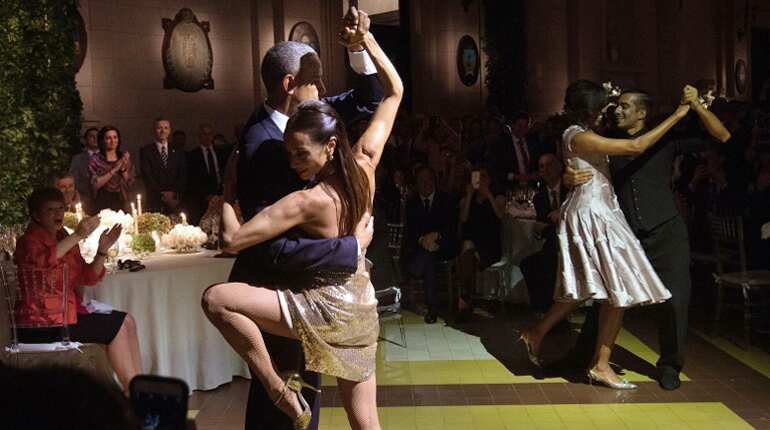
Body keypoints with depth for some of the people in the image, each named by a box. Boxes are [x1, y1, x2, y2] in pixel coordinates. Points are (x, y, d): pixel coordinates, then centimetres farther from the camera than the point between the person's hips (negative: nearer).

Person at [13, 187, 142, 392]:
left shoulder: (63, 237, 16)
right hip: (41, 324, -9)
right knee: (116, 328, -12)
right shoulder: (29, 240, -9)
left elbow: (88, 277, 12)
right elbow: (42, 261, -36)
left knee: (127, 322, 2)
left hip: (66, 312, 9)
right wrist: (78, 236, -39)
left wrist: (102, 250, -4)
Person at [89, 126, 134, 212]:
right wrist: (114, 170, -18)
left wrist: (123, 168, -14)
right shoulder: (95, 160, -2)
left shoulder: (124, 157, 5)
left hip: (122, 206, 2)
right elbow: (95, 184, -14)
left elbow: (130, 183, 2)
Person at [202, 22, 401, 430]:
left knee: (215, 298, -16)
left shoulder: (308, 202, -23)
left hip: (327, 309, -7)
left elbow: (233, 239, -22)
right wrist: (367, 40, 5)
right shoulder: (365, 164, -7)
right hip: (360, 310, 8)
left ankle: (280, 389, -7)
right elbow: (394, 91, 4)